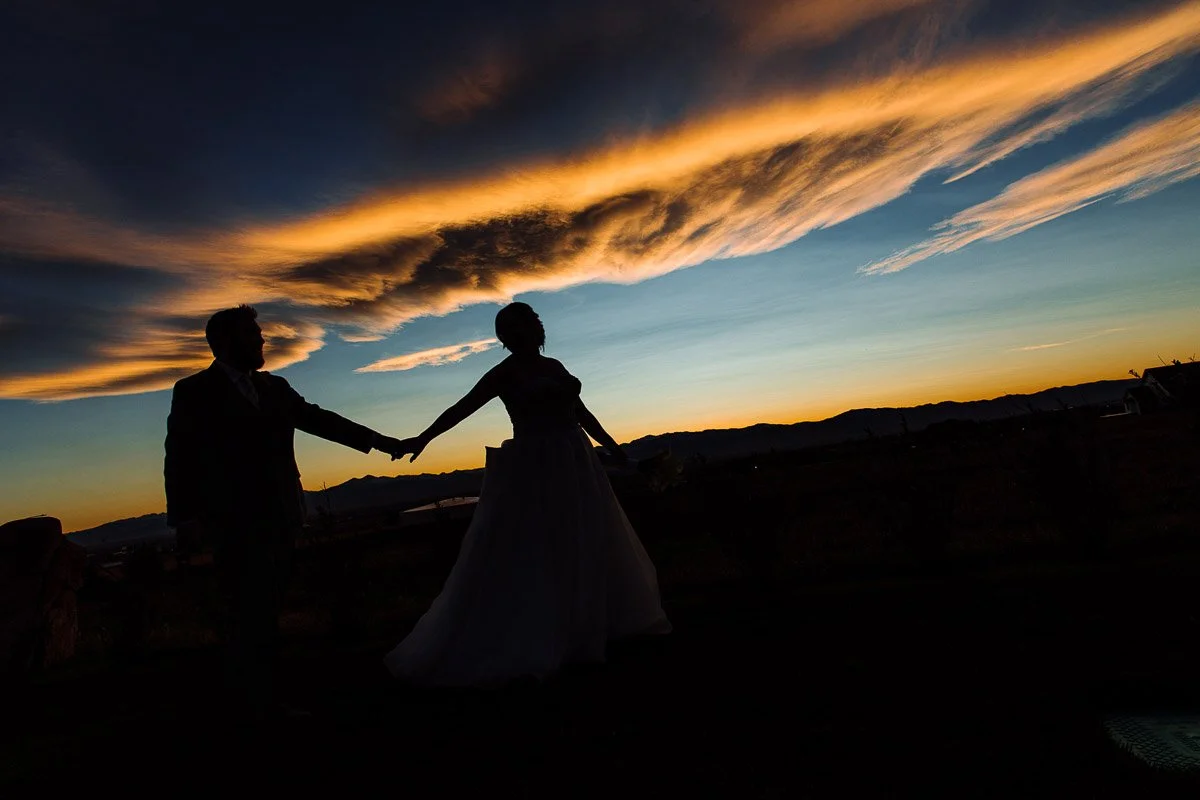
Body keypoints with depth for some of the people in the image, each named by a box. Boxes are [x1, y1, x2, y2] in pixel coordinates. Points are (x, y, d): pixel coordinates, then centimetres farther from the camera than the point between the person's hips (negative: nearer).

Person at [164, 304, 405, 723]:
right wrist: (185, 518, -12)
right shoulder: (194, 391, 3)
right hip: (235, 523, -5)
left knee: (266, 614, 9)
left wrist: (377, 440, 14)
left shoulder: (274, 387, 16)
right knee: (245, 616, -4)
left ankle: (266, 702, 17)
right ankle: (249, 705, 6)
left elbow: (319, 419, 18)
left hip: (279, 519, 5)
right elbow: (180, 458, -3)